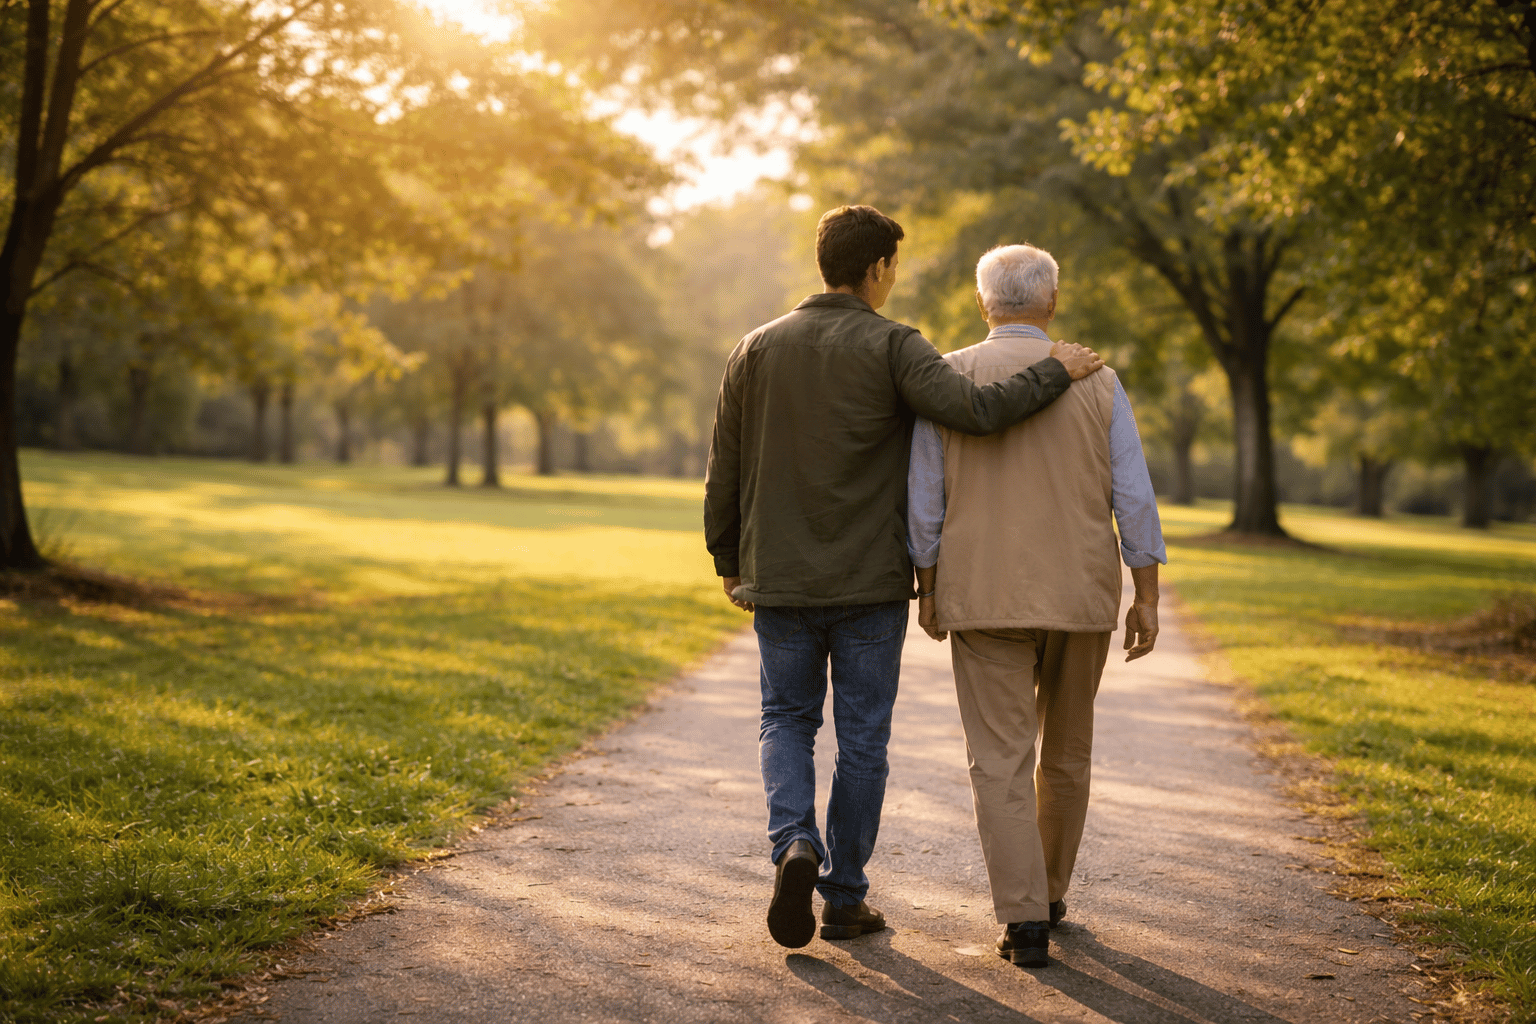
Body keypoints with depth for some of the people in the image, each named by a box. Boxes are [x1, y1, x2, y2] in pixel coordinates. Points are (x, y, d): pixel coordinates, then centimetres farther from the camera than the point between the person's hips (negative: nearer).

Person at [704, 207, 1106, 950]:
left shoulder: (757, 350, 3)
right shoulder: (893, 348, -8)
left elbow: (725, 471, 5)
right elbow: (973, 411, -24)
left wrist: (728, 562, 16)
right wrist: (1055, 372, -10)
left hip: (781, 582, 3)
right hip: (871, 583, -2)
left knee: (787, 721, 17)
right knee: (861, 737, 9)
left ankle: (794, 842, -9)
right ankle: (844, 899, 15)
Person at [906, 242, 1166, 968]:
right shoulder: (1096, 381, 0)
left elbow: (925, 499, -2)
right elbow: (1133, 497, -3)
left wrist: (927, 589, 8)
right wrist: (1147, 600, 1)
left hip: (984, 598, -2)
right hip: (1081, 595, 2)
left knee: (1000, 761, -1)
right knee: (1067, 750, 18)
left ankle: (1024, 919, -9)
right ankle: (1048, 893, 31)